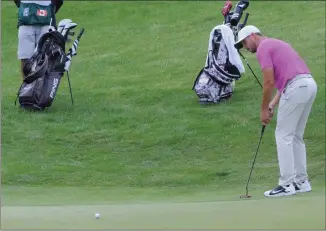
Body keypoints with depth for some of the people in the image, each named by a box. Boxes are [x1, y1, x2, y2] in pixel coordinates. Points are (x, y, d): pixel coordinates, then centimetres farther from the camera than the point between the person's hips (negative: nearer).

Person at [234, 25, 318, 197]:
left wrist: (263, 109, 0)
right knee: (296, 137, 17)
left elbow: (269, 82, -9)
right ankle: (301, 181, 17)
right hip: (309, 85, 9)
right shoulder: (277, 44, 29)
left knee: (283, 136, -3)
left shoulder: (263, 48, -1)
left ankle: (286, 184, -3)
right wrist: (273, 104, 19)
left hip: (296, 88, -9)